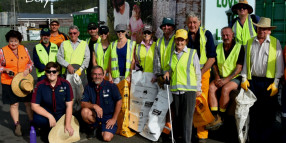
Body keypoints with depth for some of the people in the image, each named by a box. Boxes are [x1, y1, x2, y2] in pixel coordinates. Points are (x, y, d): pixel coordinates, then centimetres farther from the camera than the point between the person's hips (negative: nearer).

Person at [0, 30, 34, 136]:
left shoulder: (24, 49, 4)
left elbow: (30, 63, 13)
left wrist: (28, 69, -6)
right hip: (9, 83, -2)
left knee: (28, 102, 7)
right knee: (14, 104, 5)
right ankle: (17, 125, 18)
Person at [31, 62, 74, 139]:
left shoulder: (65, 84, -8)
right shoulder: (40, 85, -9)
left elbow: (69, 105, -8)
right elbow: (34, 106, -12)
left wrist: (68, 124, -17)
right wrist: (50, 116, -25)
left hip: (61, 115, 1)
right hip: (46, 113, 0)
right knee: (37, 119, -33)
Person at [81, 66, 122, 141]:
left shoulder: (111, 86, -11)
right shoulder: (89, 87, -3)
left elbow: (119, 101, -9)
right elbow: (83, 103, -7)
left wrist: (114, 119, -11)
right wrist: (94, 106, -27)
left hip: (109, 116, -3)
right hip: (95, 115, 3)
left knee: (107, 138, -24)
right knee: (84, 111, -28)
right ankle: (94, 127, 2)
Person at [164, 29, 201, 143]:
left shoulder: (192, 53, 2)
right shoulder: (172, 54, 13)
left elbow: (197, 72, 4)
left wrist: (198, 89, 3)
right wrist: (168, 73, 3)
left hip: (189, 89, -4)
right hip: (175, 89, 4)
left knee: (187, 117, -7)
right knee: (177, 116, 8)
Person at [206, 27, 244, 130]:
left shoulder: (239, 47, -5)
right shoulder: (218, 47, 10)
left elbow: (239, 68, -11)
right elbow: (215, 64, 13)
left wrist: (226, 80, -18)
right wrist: (217, 77, -5)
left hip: (235, 77, -5)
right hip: (221, 76, 5)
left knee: (225, 88, -32)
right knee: (211, 87, -23)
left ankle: (221, 117, -18)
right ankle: (215, 117, -24)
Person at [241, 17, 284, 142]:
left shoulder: (275, 43, 5)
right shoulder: (250, 42, 12)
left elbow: (279, 64, 2)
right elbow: (245, 62, 14)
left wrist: (276, 83, -5)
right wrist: (244, 78, 5)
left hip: (269, 82, -2)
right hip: (252, 81, 2)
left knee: (268, 113, 0)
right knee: (253, 112, 5)